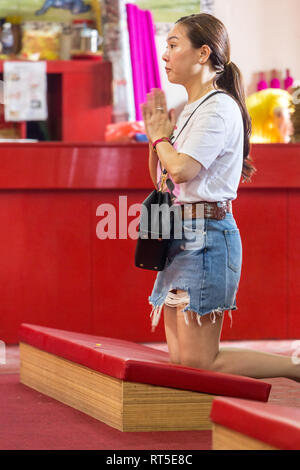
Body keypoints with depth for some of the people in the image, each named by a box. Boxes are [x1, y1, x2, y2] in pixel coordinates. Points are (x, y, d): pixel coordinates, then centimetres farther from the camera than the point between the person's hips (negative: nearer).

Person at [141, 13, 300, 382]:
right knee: (179, 358, 7)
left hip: (206, 234, -10)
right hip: (182, 236, 10)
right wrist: (155, 137, 7)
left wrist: (162, 137, -3)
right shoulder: (191, 110, 17)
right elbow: (161, 178, 22)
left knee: (196, 362, -10)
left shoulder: (219, 108, -11)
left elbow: (182, 169, -23)